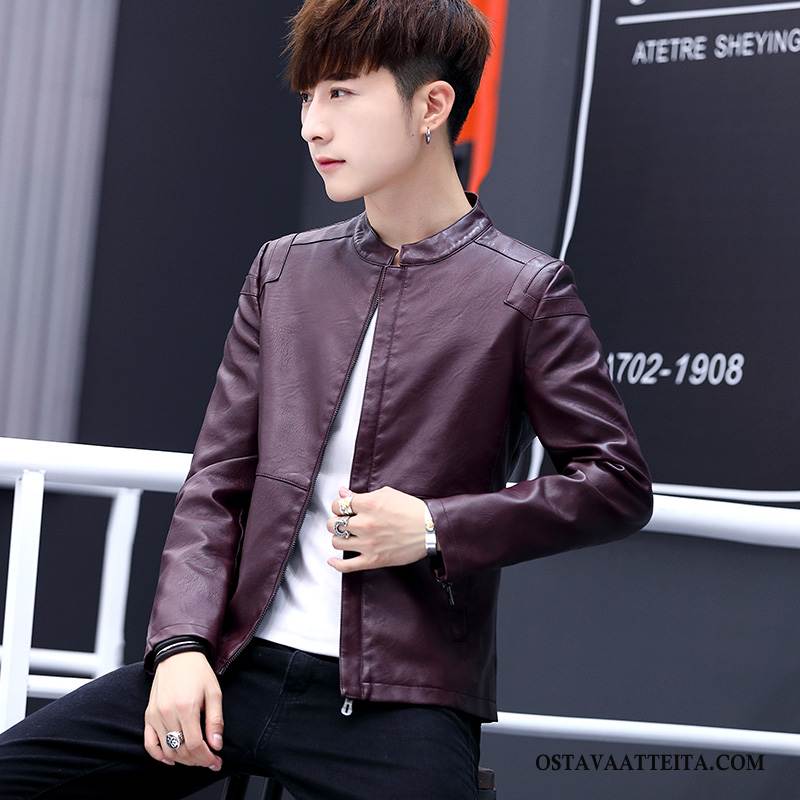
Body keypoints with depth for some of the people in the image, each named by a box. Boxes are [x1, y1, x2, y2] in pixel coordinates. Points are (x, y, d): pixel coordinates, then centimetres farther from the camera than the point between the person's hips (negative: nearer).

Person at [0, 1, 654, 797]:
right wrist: (182, 643, -5)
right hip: (236, 669, 4)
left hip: (399, 702, -4)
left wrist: (436, 529, -11)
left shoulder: (524, 292, -2)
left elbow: (618, 483, -2)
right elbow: (217, 479, 9)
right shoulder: (284, 269, 11)